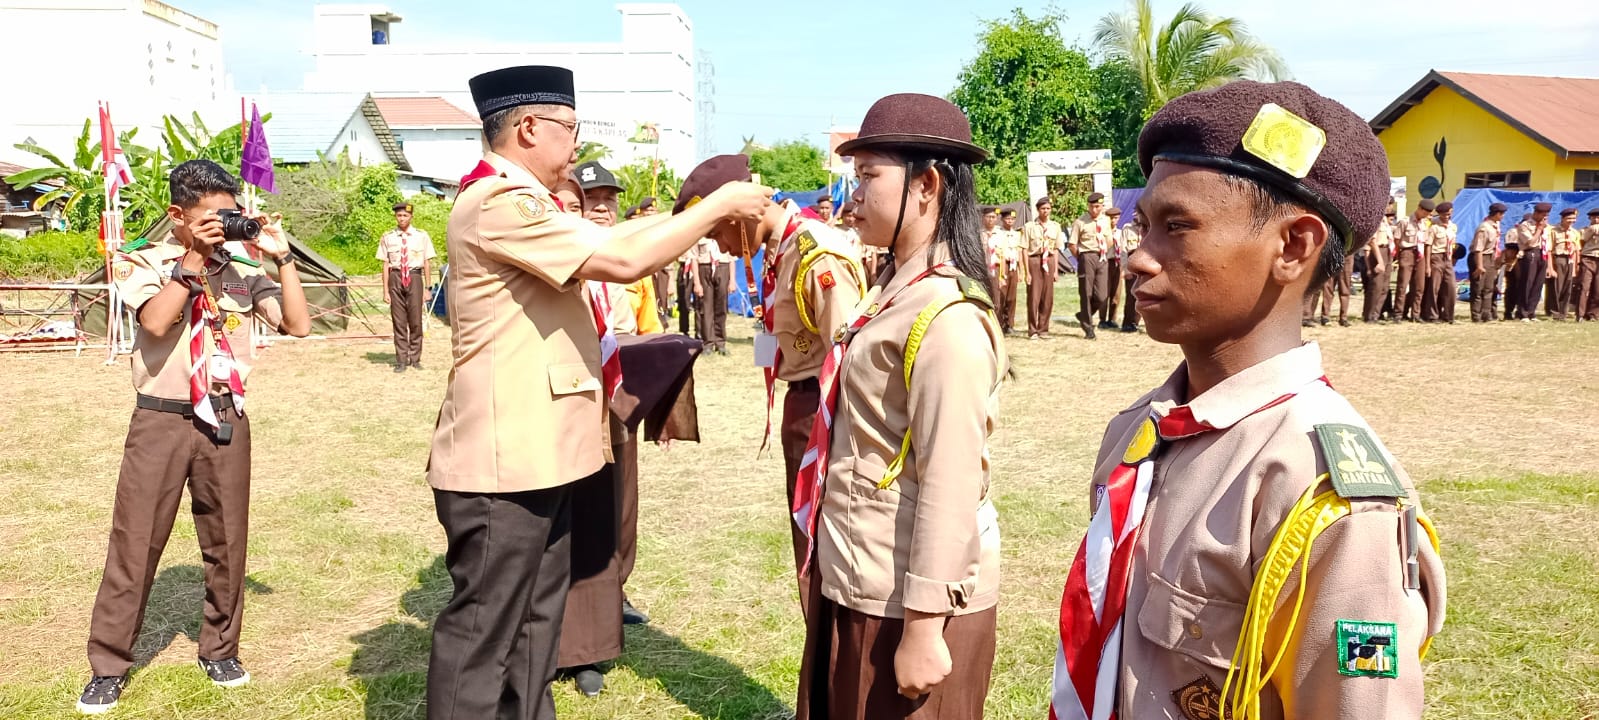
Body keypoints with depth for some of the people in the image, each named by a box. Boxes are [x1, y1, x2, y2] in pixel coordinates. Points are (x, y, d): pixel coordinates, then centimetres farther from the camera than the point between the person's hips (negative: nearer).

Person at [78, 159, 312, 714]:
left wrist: (281, 257, -7)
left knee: (226, 543, 10)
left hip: (226, 419, 3)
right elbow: (156, 321, -19)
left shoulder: (242, 269, 6)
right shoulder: (141, 261, -1)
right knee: (134, 544, 3)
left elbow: (298, 325, -3)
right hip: (161, 420, -2)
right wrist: (193, 258, -16)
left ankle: (219, 649, 26)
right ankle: (109, 666, 16)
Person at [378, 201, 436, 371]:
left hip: (414, 278, -1)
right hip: (396, 278, 1)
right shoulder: (387, 237, 3)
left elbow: (426, 263, 4)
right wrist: (385, 291, 2)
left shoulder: (422, 236, 1)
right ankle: (401, 360, 13)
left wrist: (427, 288, 1)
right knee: (399, 322, 5)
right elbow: (385, 265, 4)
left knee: (416, 321, 2)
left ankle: (415, 358, 16)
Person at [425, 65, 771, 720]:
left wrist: (700, 216, 7)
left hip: (535, 454, 11)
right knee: (483, 633, 0)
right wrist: (719, 205, -13)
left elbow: (609, 239, 16)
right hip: (504, 460, -11)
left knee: (535, 621, 19)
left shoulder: (517, 204, 16)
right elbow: (625, 259, -24)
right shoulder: (501, 205, -18)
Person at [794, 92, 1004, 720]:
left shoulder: (947, 315, -21)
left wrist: (923, 628, -21)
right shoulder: (897, 290, 8)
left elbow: (951, 485, -24)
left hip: (906, 600, -9)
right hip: (857, 580, 9)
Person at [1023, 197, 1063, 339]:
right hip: (1034, 261, -3)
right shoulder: (1029, 226, -3)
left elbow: (1056, 249, 11)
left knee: (1048, 298, 6)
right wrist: (1027, 272, -8)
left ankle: (1043, 329, 18)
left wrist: (1056, 269, 7)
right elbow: (1025, 250, -4)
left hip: (1049, 261, 3)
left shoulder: (1055, 226, 8)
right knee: (1034, 297, -2)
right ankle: (1033, 330, 10)